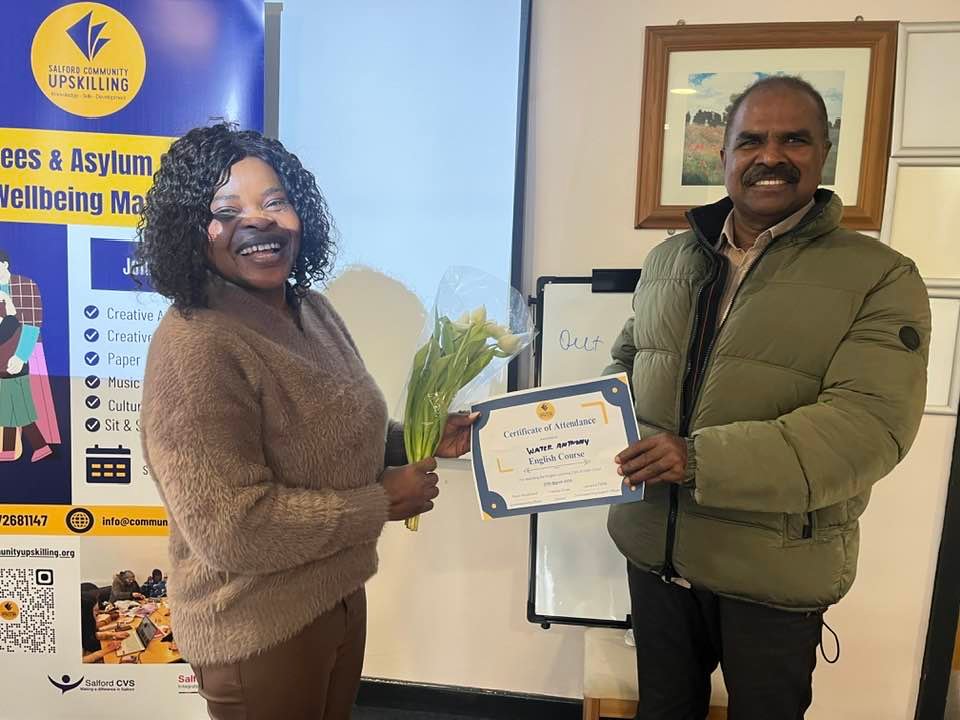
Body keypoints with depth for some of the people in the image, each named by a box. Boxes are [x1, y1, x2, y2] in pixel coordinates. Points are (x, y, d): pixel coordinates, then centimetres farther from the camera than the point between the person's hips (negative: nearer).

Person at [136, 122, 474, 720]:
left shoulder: (312, 308, 1)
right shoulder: (195, 346, -26)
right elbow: (228, 526, -29)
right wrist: (382, 504, -21)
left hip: (341, 593, 8)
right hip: (258, 628, -7)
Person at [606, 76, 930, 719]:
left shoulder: (879, 276, -9)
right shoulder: (668, 259, 7)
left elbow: (870, 424, -21)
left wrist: (702, 460, -28)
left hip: (775, 573, -3)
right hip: (653, 551, 4)